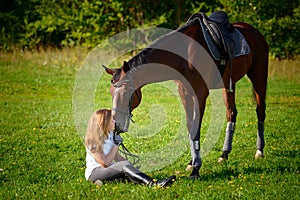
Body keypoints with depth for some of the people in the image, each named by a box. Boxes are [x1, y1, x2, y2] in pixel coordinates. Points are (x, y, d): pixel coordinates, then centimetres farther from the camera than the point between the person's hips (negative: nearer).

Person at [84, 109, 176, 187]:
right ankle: (153, 184, -50)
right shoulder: (93, 140, -16)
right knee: (124, 165, -31)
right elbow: (105, 163, -20)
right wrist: (116, 145, -15)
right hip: (94, 172, -8)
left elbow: (117, 157, 12)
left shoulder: (110, 134, 9)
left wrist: (131, 166, -3)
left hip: (108, 169, 8)